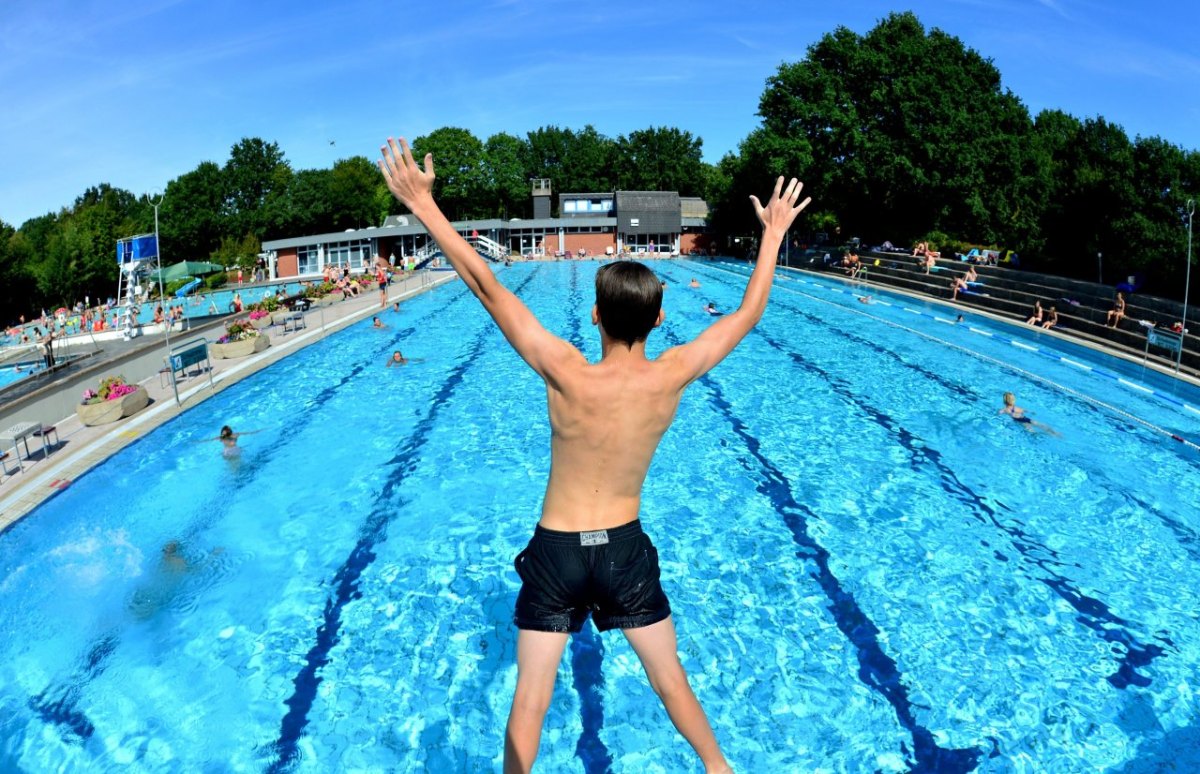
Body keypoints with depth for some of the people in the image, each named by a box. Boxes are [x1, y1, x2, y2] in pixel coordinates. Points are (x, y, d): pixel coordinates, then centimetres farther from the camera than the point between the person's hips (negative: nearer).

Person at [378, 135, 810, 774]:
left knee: (529, 703, 13)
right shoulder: (672, 377, -16)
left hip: (555, 551, -2)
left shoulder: (567, 376, -22)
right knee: (672, 682, 23)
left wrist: (423, 203, -17)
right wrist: (774, 234, 9)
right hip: (625, 548, 2)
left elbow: (485, 285, -22)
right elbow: (748, 314, -3)